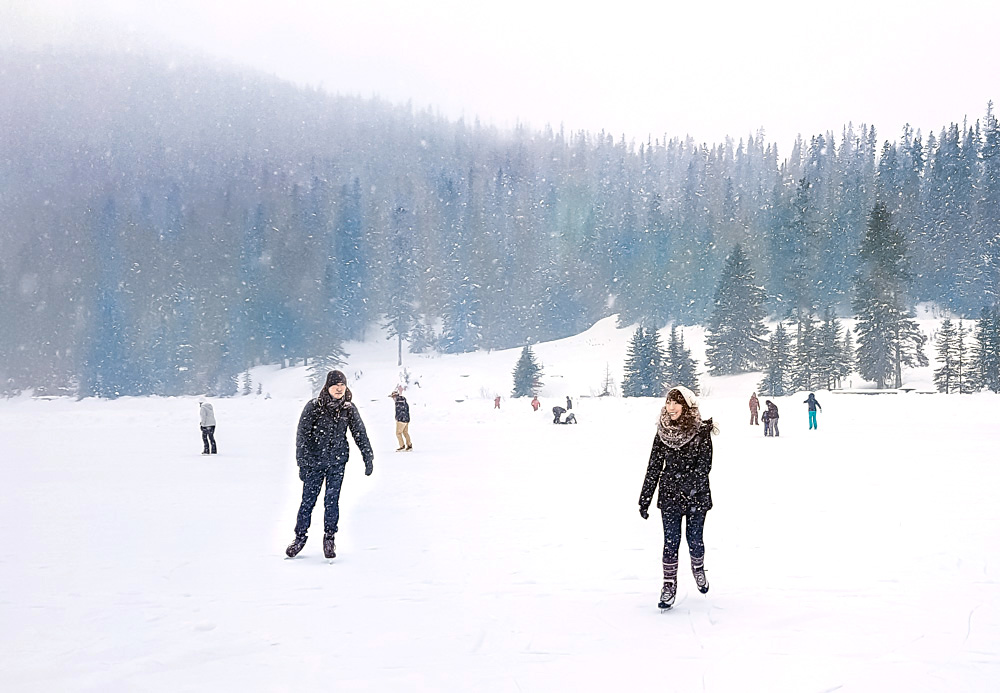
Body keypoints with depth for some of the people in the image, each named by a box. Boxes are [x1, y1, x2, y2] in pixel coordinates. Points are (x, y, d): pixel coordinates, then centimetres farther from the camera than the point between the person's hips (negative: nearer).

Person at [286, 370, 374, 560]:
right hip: (314, 461, -1)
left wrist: (368, 458, 4)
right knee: (308, 500, 4)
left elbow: (360, 433, 6)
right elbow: (302, 435, -8)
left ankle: (329, 538, 16)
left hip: (337, 462, 2)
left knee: (332, 501, 1)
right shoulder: (313, 407, -10)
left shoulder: (349, 409, -1)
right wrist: (303, 463, -12)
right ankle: (300, 537, 20)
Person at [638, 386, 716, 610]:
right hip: (669, 496, 2)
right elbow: (653, 468, 6)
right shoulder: (662, 432, 2)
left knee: (695, 540, 8)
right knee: (671, 542, 0)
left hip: (696, 496, -2)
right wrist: (644, 500, 6)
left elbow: (704, 465, -12)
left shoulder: (701, 432, -7)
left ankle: (698, 568, 38)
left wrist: (690, 487, -25)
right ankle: (669, 585, 11)